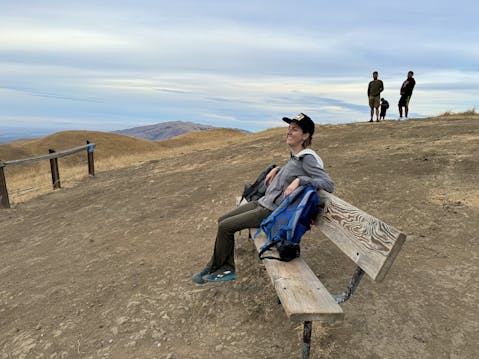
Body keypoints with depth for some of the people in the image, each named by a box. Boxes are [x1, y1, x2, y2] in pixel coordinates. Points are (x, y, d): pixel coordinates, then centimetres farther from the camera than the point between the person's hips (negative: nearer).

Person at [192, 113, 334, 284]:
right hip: (263, 202, 9)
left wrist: (299, 180, -31)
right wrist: (276, 169, 14)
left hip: (272, 211, -9)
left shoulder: (308, 158, -18)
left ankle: (214, 269, 14)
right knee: (223, 220, 8)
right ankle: (227, 269, 13)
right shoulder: (295, 155, 7)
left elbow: (329, 184, -25)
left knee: (225, 226, -10)